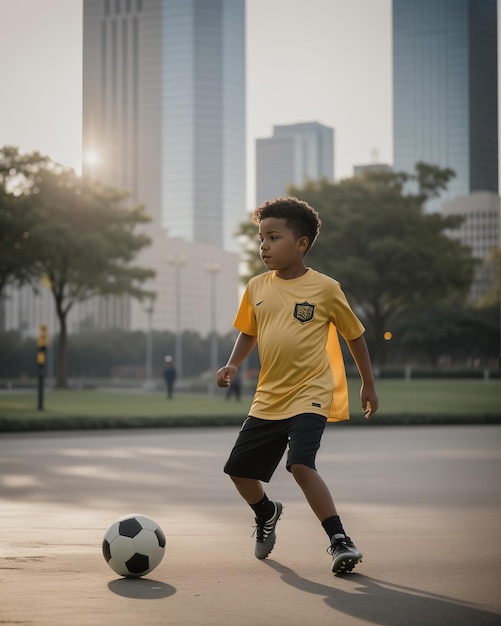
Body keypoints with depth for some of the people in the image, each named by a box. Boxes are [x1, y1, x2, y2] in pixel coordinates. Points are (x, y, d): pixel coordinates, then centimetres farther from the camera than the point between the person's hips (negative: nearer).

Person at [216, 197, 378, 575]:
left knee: (301, 465, -26)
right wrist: (234, 364, -1)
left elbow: (354, 334, 3)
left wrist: (369, 385, 9)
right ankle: (267, 514, 41)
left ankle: (340, 541, -12)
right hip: (268, 398, 6)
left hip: (310, 394, -6)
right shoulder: (257, 288, 4)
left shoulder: (325, 288, -8)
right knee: (239, 470, 9)